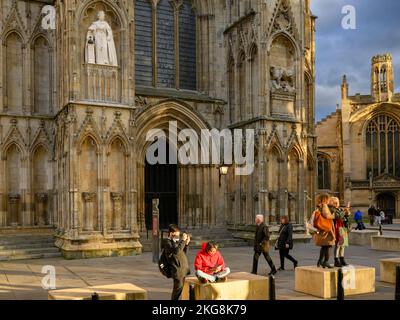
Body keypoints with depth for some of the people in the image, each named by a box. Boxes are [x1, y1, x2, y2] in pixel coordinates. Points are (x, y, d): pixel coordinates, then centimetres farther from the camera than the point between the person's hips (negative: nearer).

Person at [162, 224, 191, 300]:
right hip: (177, 269, -8)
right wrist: (183, 241, -19)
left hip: (184, 268, 8)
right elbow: (176, 251, -24)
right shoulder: (167, 242, -8)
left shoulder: (176, 241, 15)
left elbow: (184, 252, 21)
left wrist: (186, 244, 7)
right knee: (178, 287, -4)